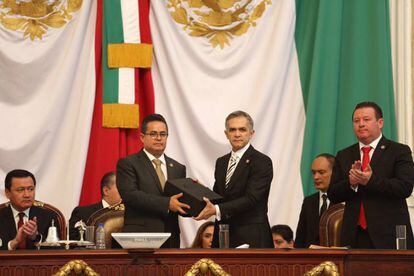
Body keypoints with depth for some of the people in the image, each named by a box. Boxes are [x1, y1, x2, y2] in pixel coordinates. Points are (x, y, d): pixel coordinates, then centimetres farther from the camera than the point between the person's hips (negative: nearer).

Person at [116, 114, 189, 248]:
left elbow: (183, 207, 16)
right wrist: (166, 203, -19)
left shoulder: (178, 168, 18)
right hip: (139, 240, -4)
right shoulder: (127, 164, 2)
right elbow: (129, 195, -13)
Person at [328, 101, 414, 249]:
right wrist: (350, 183, -11)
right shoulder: (343, 156, 16)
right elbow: (332, 195, 10)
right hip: (354, 236, 3)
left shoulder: (400, 151, 3)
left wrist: (370, 181, -20)